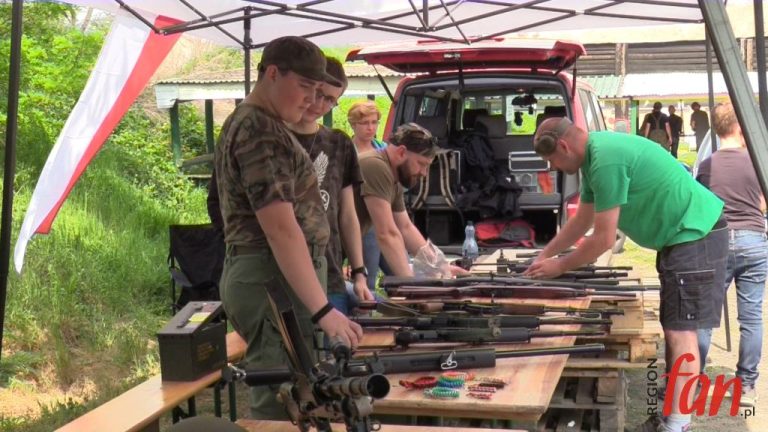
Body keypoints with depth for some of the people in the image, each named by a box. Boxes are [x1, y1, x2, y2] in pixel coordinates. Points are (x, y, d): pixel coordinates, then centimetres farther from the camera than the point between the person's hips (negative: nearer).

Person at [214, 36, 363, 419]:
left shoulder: (249, 122, 18)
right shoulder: (261, 132, -15)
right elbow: (281, 229, -23)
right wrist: (323, 310, -25)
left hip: (269, 277, 11)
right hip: (274, 281, -11)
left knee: (280, 400, 13)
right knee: (280, 409, -8)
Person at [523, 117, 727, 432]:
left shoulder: (606, 159, -25)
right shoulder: (594, 156, 8)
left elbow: (603, 239, -20)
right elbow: (581, 221, 20)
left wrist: (559, 267, -8)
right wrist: (544, 255, 20)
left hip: (695, 236, -11)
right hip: (680, 237, 11)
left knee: (680, 332, -11)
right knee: (674, 329, 15)